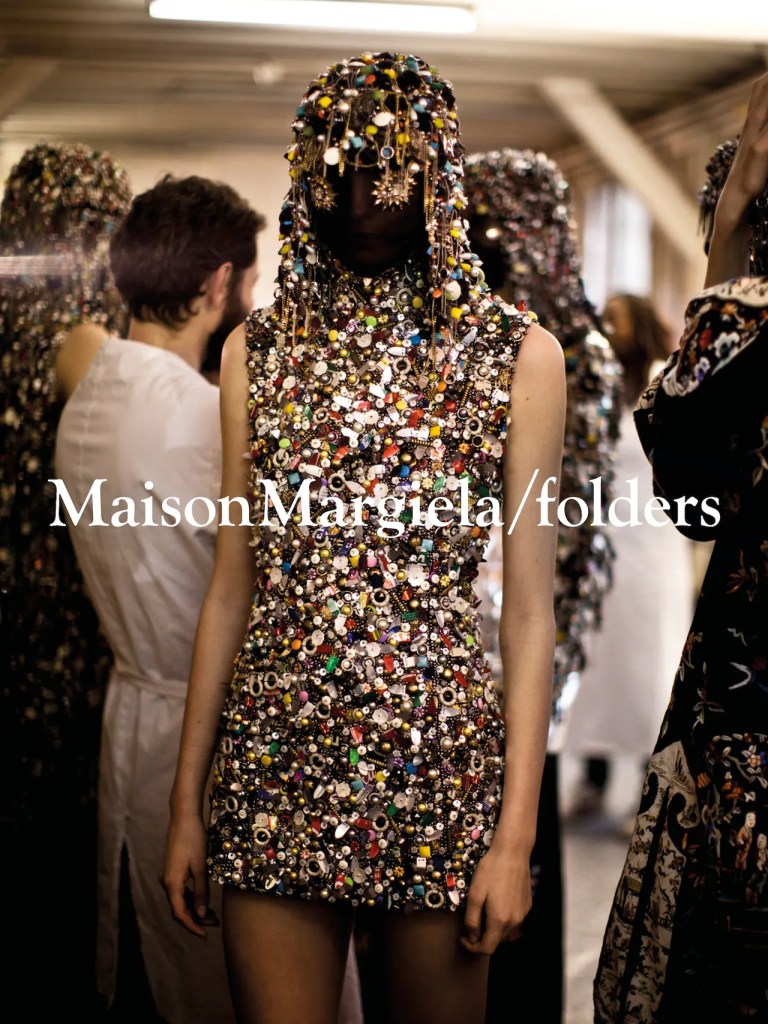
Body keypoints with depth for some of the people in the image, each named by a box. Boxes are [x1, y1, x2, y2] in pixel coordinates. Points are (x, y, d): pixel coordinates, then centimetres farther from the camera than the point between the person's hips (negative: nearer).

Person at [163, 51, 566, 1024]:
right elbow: (233, 589, 8)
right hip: (276, 760, 2)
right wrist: (186, 801, 7)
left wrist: (517, 834, -6)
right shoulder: (258, 350, 6)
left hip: (442, 760, -2)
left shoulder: (517, 355, -1)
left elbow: (528, 612, -2)